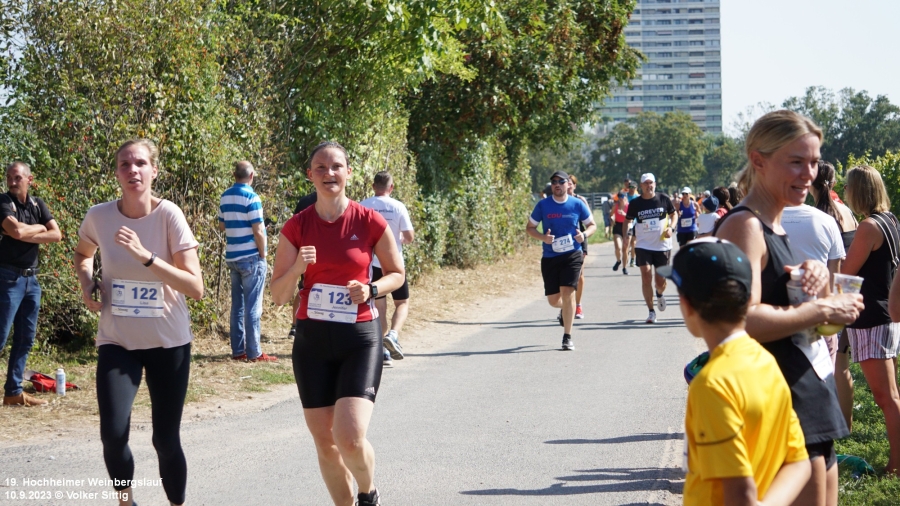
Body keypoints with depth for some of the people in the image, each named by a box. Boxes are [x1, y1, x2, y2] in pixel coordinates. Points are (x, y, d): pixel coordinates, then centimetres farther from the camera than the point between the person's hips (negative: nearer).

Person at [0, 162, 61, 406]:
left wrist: (26, 234, -11)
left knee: (25, 338, 9)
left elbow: (56, 235, 0)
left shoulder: (37, 204, 11)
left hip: (31, 278, 7)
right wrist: (39, 228, -5)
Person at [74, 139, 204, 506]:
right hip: (117, 341, 1)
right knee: (113, 434, -15)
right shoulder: (99, 216, -7)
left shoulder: (169, 215, -15)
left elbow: (196, 288, -20)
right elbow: (83, 254, 18)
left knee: (166, 439, 3)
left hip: (168, 342, -1)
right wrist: (86, 283, -3)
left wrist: (145, 256, -30)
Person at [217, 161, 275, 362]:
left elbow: (222, 226, 17)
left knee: (237, 305, 11)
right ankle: (254, 352, -3)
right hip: (251, 257, -7)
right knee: (253, 307, -3)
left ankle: (238, 350, 12)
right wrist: (263, 256, -7)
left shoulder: (225, 197, 8)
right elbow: (258, 232, -15)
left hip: (232, 257, 7)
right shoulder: (251, 197, -13)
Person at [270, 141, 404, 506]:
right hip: (312, 339, 3)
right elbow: (278, 295, 1)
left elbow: (397, 274, 9)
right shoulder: (296, 227, 0)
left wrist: (370, 290, -11)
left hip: (360, 338, -2)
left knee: (350, 438, -15)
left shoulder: (370, 222, -5)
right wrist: (297, 267, -19)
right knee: (324, 442, 5)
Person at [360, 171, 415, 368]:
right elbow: (410, 237, -6)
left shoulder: (362, 207, -2)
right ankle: (393, 335, -14)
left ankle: (383, 352, 8)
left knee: (379, 306, 10)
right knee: (402, 303, 12)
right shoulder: (398, 207, -7)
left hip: (372, 263, 2)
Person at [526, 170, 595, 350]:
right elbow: (529, 228, 6)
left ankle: (567, 337, -6)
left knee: (567, 293, -15)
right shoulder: (543, 205, 0)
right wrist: (543, 237, -14)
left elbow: (592, 224, 11)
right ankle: (564, 309, 44)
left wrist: (584, 234, -12)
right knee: (553, 299, 5)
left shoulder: (578, 204, 0)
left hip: (573, 255, -2)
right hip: (550, 257, 2)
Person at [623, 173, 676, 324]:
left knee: (661, 280, 7)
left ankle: (659, 294, 44)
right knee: (646, 276, -12)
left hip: (662, 245, 1)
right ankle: (651, 311, -3)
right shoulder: (635, 203, -2)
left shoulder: (663, 199, -1)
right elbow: (627, 220, 8)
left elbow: (673, 214, 11)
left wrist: (671, 228, -6)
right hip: (643, 245, -1)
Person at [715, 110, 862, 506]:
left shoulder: (776, 227, 14)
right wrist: (823, 310, -18)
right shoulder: (744, 226, -15)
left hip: (810, 398, 10)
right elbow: (745, 321, -27)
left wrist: (814, 276, 3)